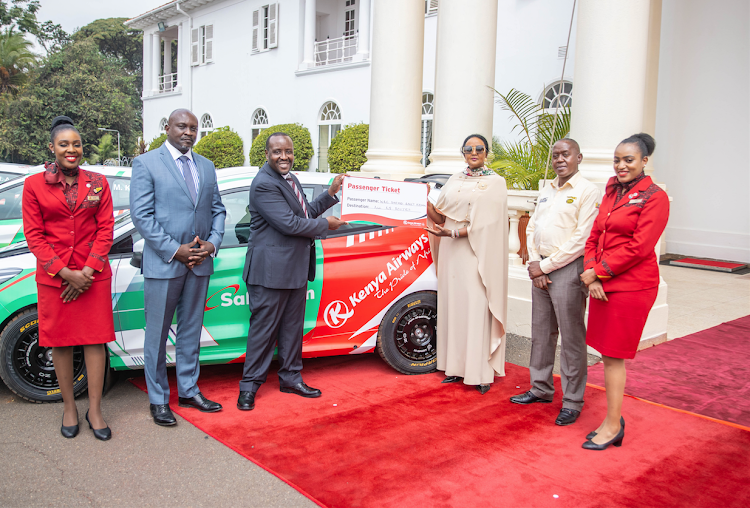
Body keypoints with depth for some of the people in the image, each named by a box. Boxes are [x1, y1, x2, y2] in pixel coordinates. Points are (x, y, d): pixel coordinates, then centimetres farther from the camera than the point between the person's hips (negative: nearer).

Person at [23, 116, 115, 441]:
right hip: (53, 277, 0)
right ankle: (69, 407, 22)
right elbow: (33, 235, -2)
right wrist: (65, 273, -11)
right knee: (60, 340, 7)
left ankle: (94, 410, 12)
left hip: (94, 275, 1)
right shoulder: (34, 185, 1)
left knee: (95, 339, 2)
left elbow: (106, 229, 1)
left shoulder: (98, 183, 5)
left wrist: (87, 270, -9)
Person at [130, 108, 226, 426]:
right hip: (162, 263, -5)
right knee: (157, 335, 6)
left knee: (191, 331, 15)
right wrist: (174, 250, -16)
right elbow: (141, 215, -10)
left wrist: (212, 242, -5)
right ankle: (158, 399, 19)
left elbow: (217, 210, 13)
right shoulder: (146, 164, -4)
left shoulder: (206, 166, 12)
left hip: (200, 262, 5)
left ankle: (189, 391, 28)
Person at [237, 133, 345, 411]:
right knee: (264, 329, 0)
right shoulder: (264, 184, -18)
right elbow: (289, 224, -23)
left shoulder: (290, 179, 14)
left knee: (293, 326, 17)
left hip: (295, 268, 9)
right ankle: (250, 386, 13)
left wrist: (331, 192, 11)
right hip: (271, 270, -9)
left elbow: (306, 212, 19)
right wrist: (326, 225, -11)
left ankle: (290, 378, 30)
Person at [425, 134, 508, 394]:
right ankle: (456, 367, 16)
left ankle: (482, 372, 2)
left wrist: (452, 233, -19)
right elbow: (439, 216, 10)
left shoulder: (495, 182, -1)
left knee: (478, 310, -5)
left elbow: (486, 223, -11)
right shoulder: (454, 180, 14)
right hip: (451, 253, 5)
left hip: (478, 254, -5)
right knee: (453, 306, 6)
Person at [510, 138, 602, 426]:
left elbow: (582, 240, -14)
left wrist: (546, 266, -12)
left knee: (571, 338, 0)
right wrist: (535, 264, 1)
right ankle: (541, 389, 27)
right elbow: (531, 229, 16)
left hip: (567, 270, -7)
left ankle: (572, 401, 10)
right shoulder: (546, 191, 17)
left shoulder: (588, 192, -7)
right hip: (540, 268, 7)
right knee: (541, 333, 14)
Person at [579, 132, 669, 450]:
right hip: (602, 284, 7)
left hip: (631, 286, -7)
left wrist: (599, 271, -12)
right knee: (607, 354, 12)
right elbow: (595, 236, 11)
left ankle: (612, 426, 12)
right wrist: (591, 275, -3)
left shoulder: (654, 197, -8)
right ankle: (614, 419, 24)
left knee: (613, 356, -1)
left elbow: (639, 247, -15)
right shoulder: (611, 192, 14)